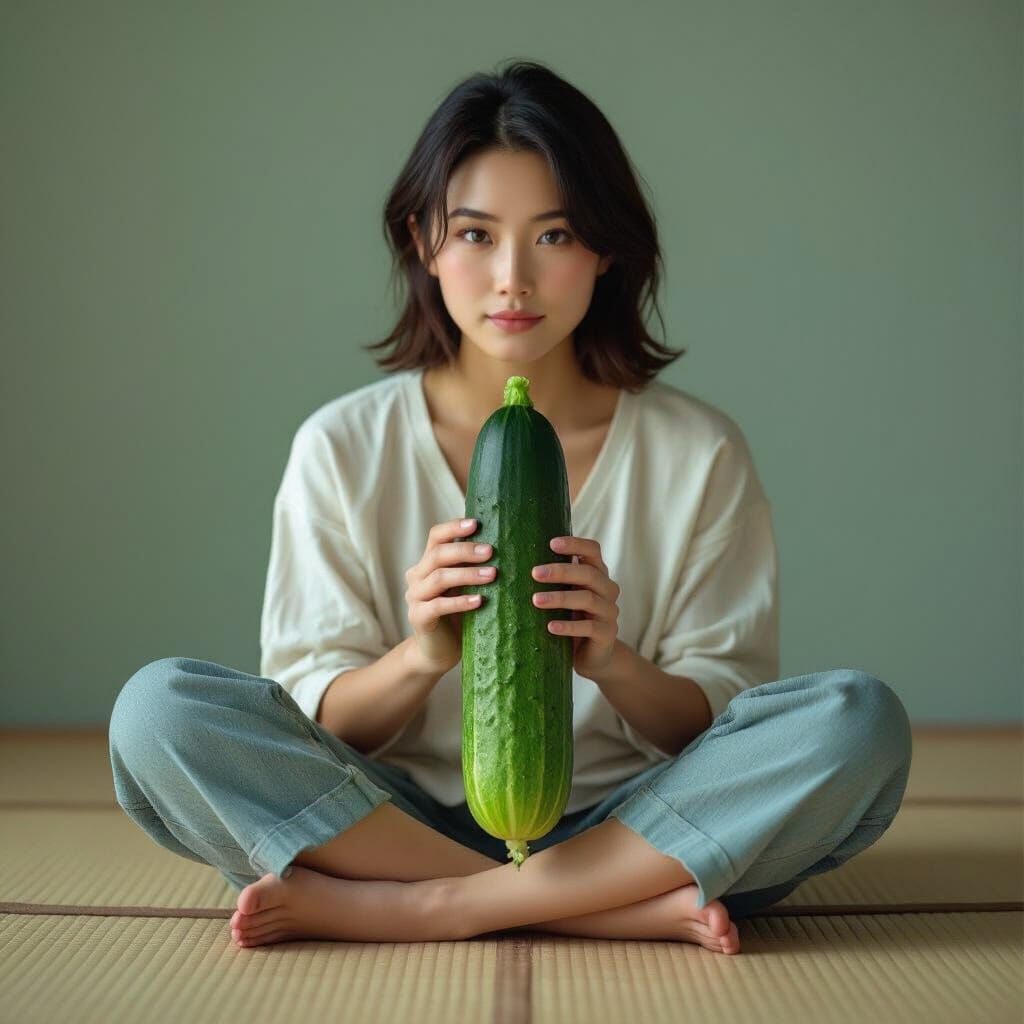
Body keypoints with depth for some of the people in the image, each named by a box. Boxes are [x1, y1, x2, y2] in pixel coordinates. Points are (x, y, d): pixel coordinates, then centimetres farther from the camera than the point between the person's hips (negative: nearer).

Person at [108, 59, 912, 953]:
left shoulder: (699, 452, 0)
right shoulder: (341, 447, 0)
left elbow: (720, 727, 1)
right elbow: (315, 726, -1)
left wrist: (613, 662, -21)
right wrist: (419, 658, -23)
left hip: (628, 825, 0)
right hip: (398, 814, 1)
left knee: (859, 721, -25)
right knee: (157, 708, -23)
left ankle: (406, 906, -22)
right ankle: (628, 911, -22)